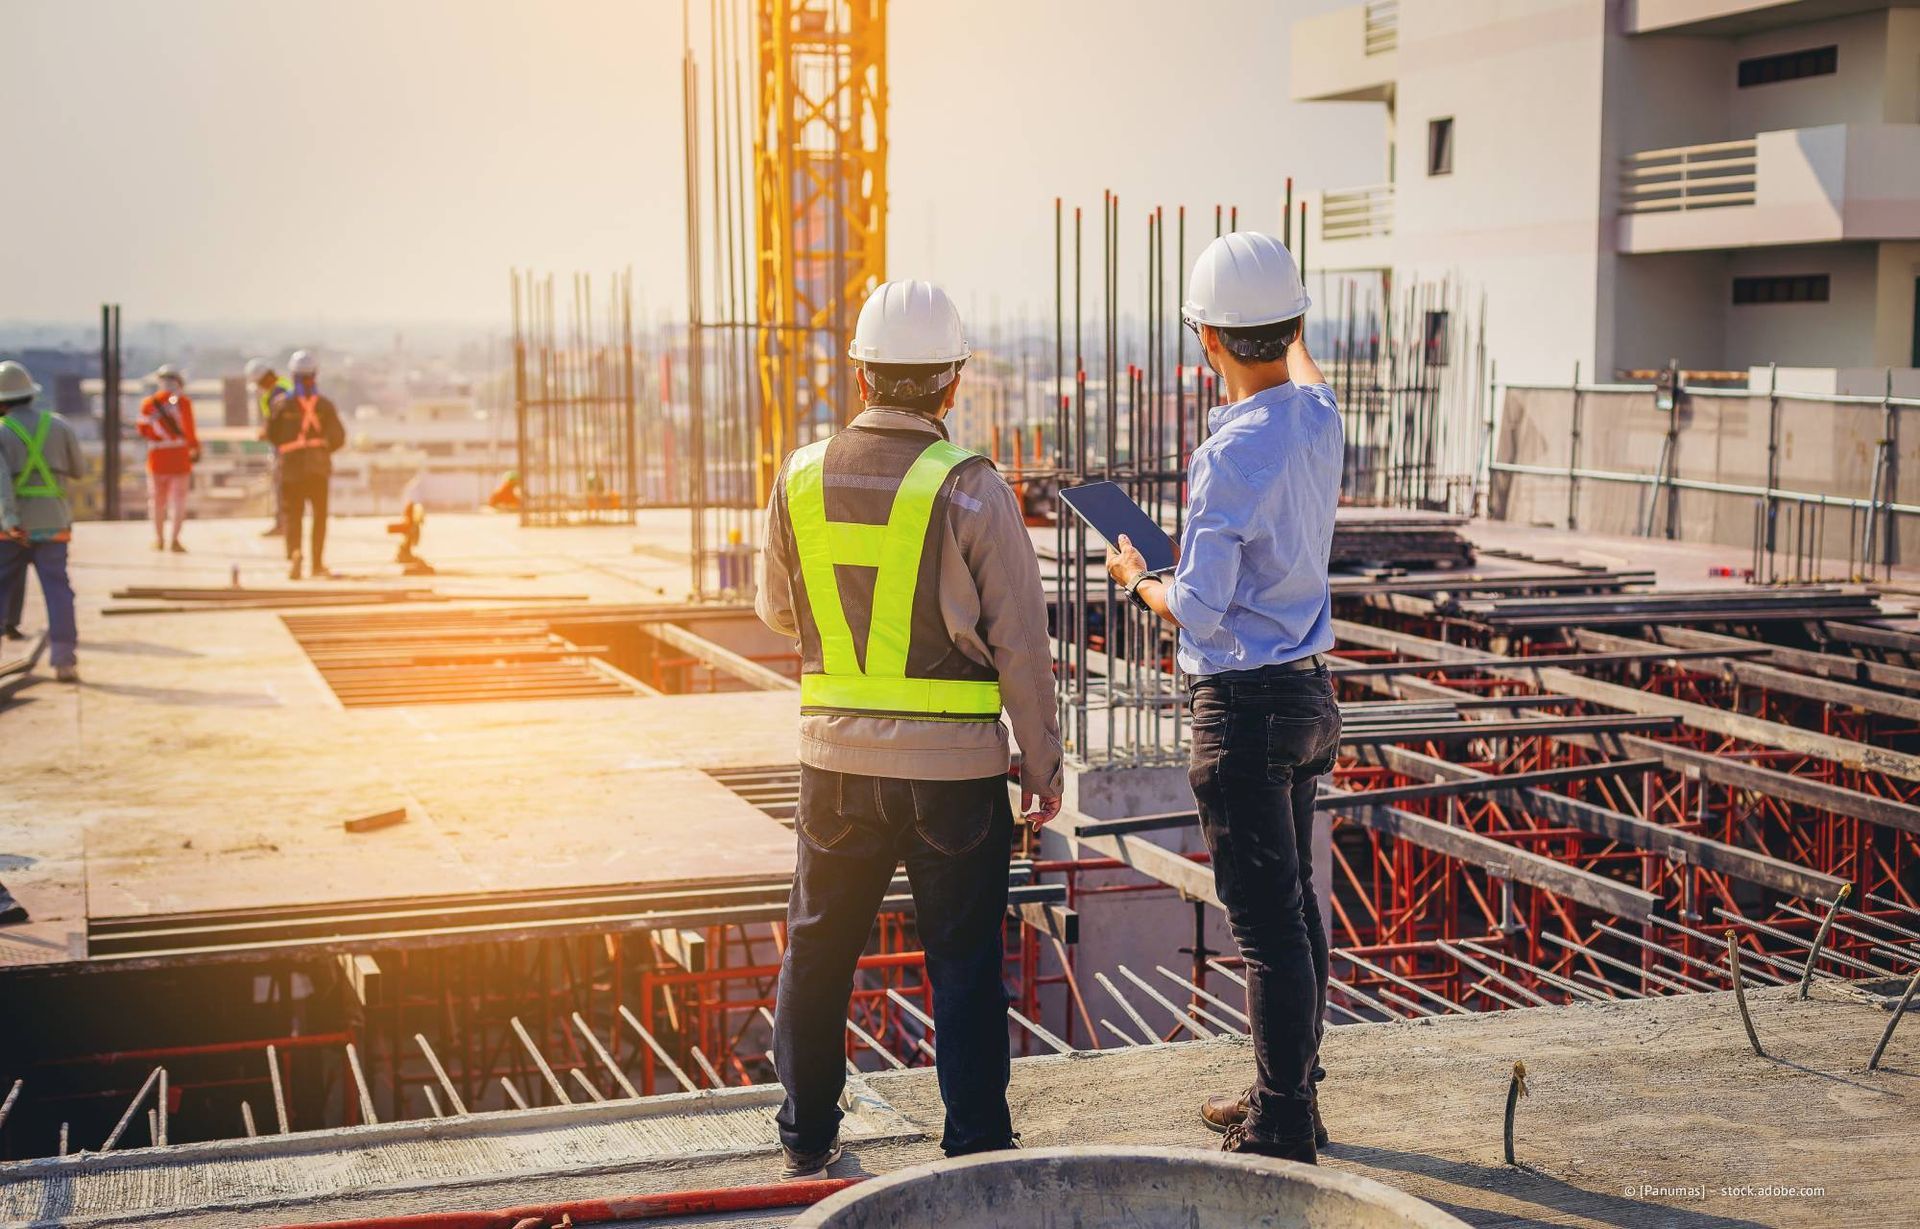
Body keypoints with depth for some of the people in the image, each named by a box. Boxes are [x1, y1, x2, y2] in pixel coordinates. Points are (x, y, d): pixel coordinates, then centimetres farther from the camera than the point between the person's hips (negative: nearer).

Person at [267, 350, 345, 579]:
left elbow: (272, 435, 1)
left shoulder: (283, 404, -6)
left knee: (292, 514, 5)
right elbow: (338, 437, -4)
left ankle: (293, 553, -20)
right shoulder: (325, 405, -5)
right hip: (319, 466, 1)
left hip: (291, 466, 0)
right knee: (319, 515, 12)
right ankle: (318, 564, 12)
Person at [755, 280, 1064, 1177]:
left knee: (818, 946, 17)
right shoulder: (971, 488, -11)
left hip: (837, 756, 3)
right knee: (963, 964, 8)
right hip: (955, 766, -3)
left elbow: (776, 612, 13)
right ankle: (976, 1149, 13)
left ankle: (806, 1137, 27)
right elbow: (1020, 642, -9)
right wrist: (1042, 766, 0)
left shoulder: (802, 477, -1)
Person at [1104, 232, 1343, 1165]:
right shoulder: (1319, 419, 3)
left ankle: (1280, 1133, 4)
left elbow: (1199, 613, -21)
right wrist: (1293, 333, 51)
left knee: (1268, 924, -3)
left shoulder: (1231, 454, -22)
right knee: (1294, 907, 17)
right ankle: (1288, 1098, 30)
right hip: (1307, 693, 9)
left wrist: (1137, 580, 0)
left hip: (1244, 706, -9)